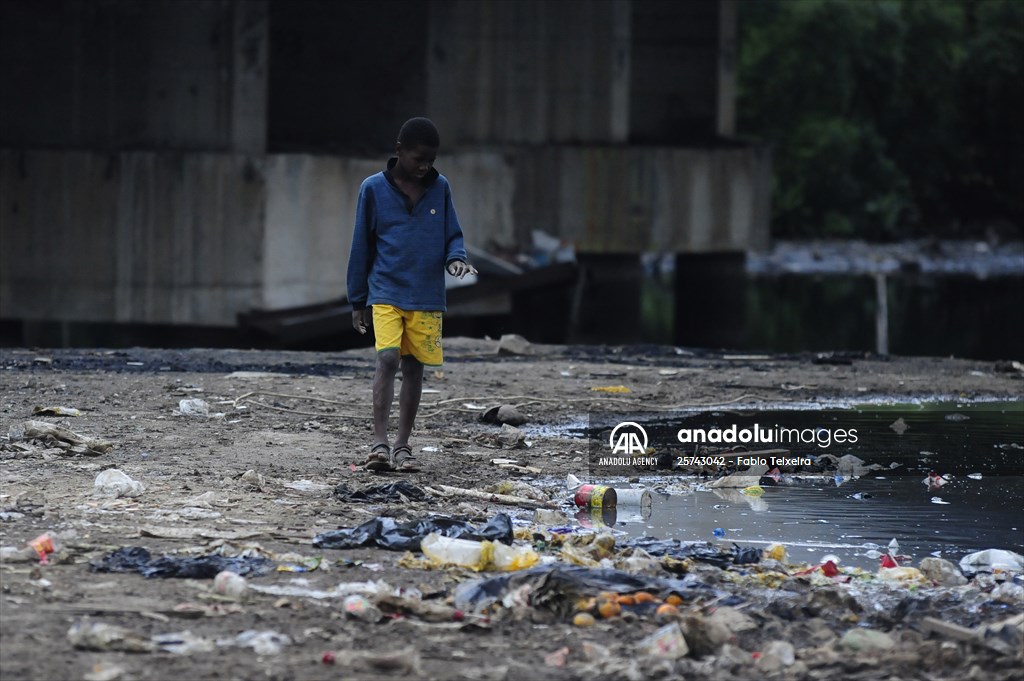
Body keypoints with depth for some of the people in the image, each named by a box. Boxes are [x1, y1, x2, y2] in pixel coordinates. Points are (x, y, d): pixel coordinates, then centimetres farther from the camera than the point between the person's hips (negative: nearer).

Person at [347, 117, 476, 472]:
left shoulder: (440, 188, 6)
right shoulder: (374, 188, -1)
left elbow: (452, 236, 13)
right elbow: (361, 245, 5)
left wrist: (456, 258, -11)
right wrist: (357, 300, 7)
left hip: (427, 298, 3)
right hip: (386, 293, -3)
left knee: (414, 368, 6)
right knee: (387, 359, -18)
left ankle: (402, 446, 14)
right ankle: (379, 442, -18)